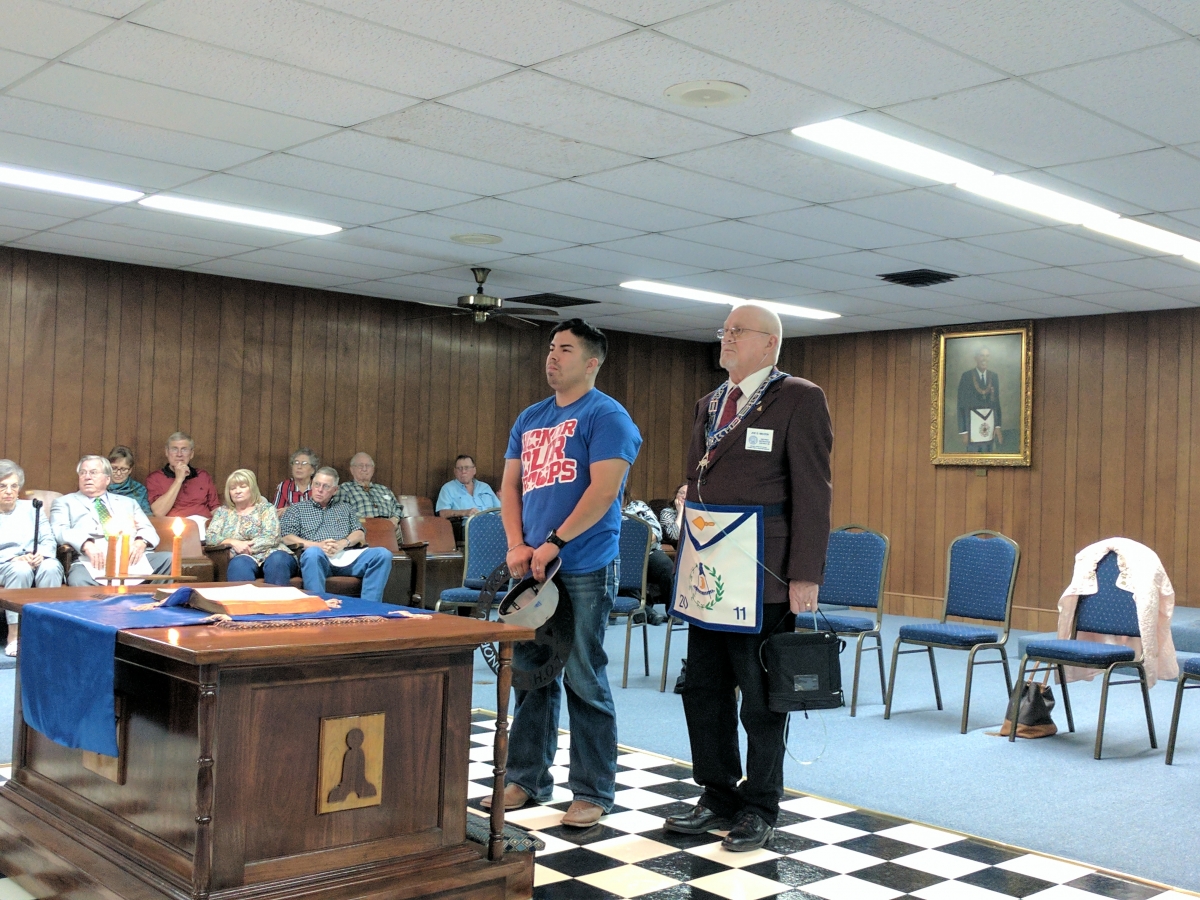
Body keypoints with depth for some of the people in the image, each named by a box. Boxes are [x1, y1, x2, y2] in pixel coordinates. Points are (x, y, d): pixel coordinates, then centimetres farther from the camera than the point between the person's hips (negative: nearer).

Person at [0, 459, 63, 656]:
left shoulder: (31, 508, 21)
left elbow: (49, 540, 10)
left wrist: (41, 554, -14)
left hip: (37, 560, 2)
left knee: (51, 567, -35)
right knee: (20, 571, -38)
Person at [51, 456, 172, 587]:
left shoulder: (128, 502, 29)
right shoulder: (65, 502, 21)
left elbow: (148, 530, 19)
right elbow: (59, 531, 2)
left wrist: (141, 542, -7)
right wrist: (86, 544, -19)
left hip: (132, 558, 4)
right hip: (94, 562, -3)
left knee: (170, 559, -25)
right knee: (79, 580, -39)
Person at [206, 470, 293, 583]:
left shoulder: (266, 508, 13)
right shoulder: (223, 512, 21)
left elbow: (272, 538, -1)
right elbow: (210, 537, 9)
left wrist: (244, 547, -10)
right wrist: (233, 542, -10)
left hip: (271, 553, 0)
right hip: (243, 557, 0)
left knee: (277, 560, -36)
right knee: (239, 564, -36)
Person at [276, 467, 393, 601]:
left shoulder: (345, 508, 30)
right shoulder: (296, 509, 22)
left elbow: (360, 534, 18)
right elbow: (286, 538, 7)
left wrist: (343, 543, -6)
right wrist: (317, 545, -10)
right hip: (317, 558, -3)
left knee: (382, 554, -24)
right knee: (312, 552, -41)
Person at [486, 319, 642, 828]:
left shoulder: (606, 416, -6)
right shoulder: (529, 419, 16)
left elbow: (604, 489, -15)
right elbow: (510, 485, 15)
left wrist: (554, 543, -16)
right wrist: (517, 546, -1)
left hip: (585, 569, -7)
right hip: (532, 568, 7)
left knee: (584, 681, -2)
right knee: (530, 673, 13)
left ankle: (593, 792, 10)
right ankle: (527, 779, 25)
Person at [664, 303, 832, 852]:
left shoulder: (799, 399, -7)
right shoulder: (709, 404, 16)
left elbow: (813, 493, -12)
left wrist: (805, 576, -17)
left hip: (763, 579, -7)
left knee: (761, 696, 5)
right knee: (703, 689, 12)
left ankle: (759, 809, 20)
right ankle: (718, 799, 26)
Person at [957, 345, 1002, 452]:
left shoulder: (994, 376, 8)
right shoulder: (966, 376, -4)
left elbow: (996, 402, 13)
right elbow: (961, 405, -4)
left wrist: (998, 426, 7)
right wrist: (963, 431, -7)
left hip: (990, 423, 3)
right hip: (972, 422, -3)